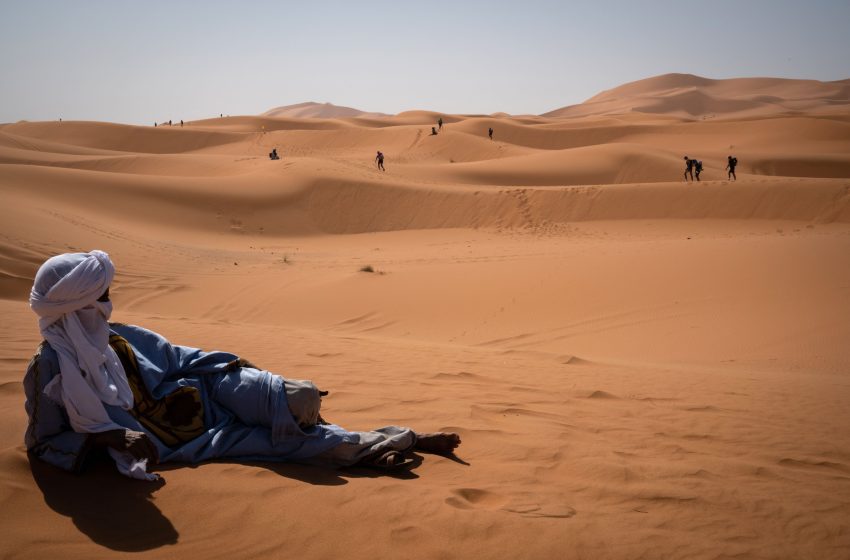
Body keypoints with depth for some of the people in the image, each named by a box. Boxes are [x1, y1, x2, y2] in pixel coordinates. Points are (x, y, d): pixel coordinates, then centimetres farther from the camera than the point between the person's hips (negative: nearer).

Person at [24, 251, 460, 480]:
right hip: (178, 444, -5)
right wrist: (109, 437, -23)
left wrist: (226, 364, 0)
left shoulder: (118, 337, 4)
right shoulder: (49, 368, -12)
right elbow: (43, 440, -9)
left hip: (202, 396, 5)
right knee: (284, 439, -16)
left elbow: (175, 358, 13)